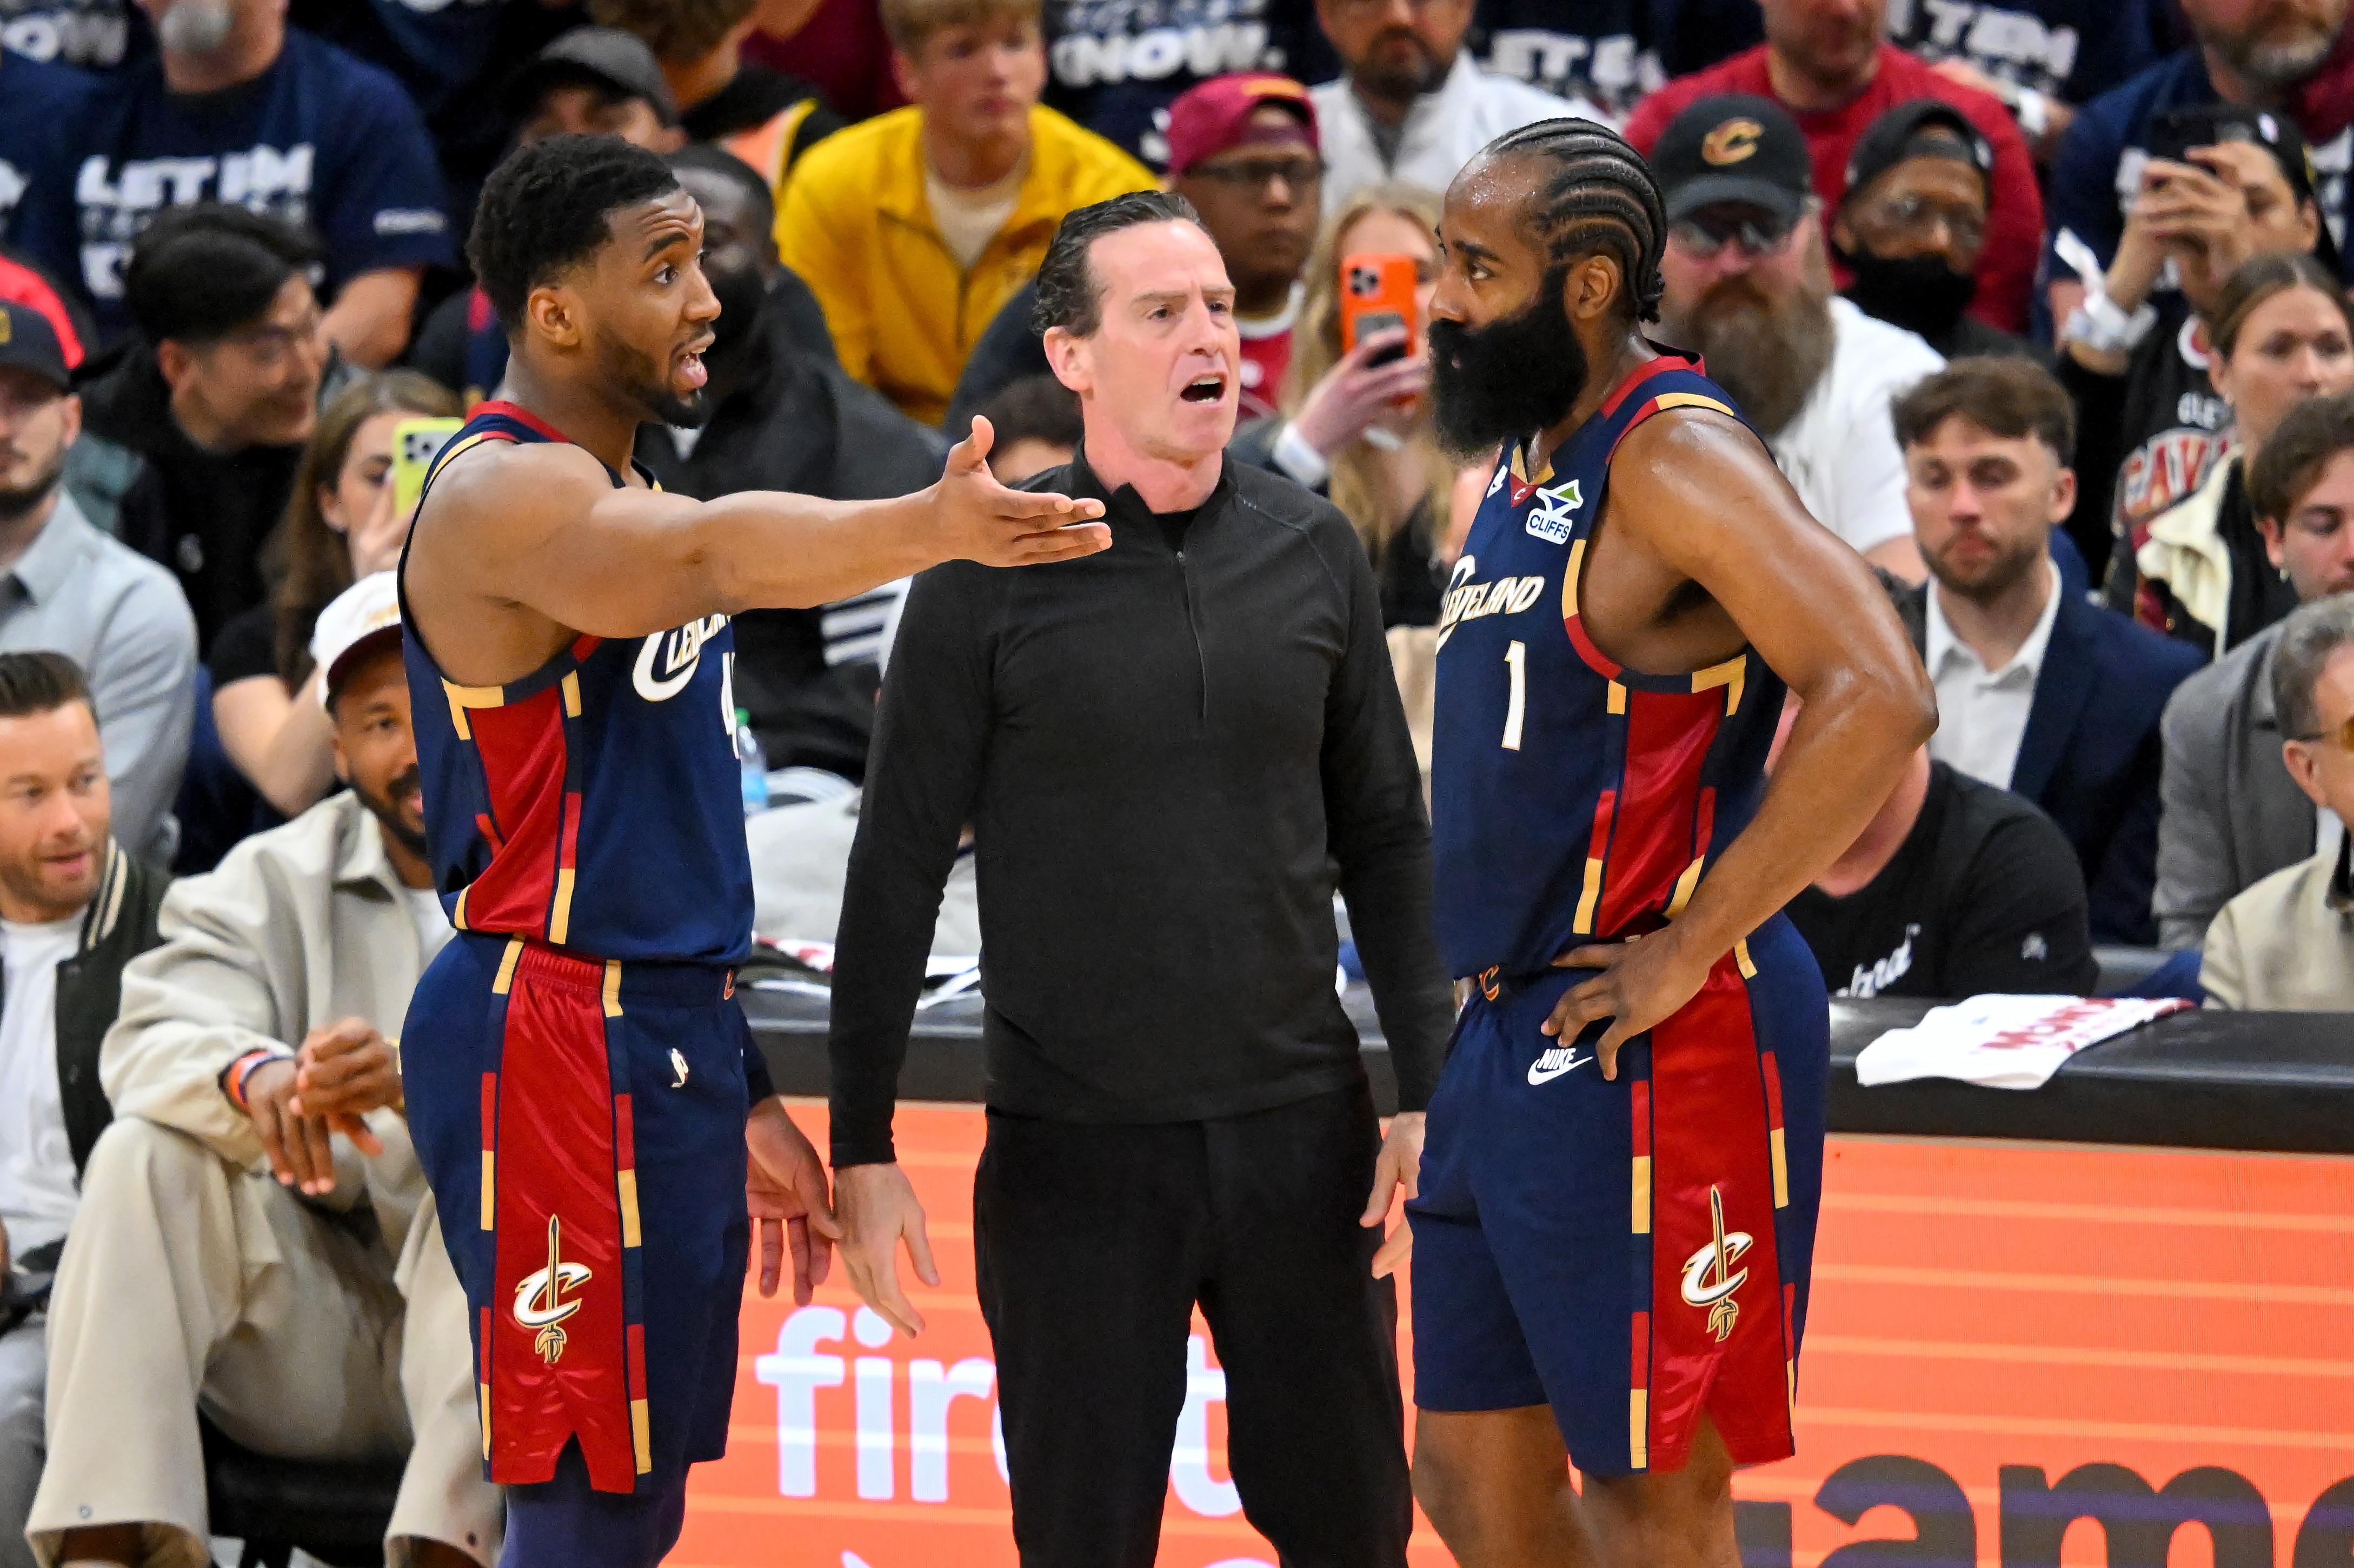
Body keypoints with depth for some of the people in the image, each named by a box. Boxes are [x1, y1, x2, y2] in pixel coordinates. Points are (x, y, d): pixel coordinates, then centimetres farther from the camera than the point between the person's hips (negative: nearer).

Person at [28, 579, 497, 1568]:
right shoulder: (276, 881, 8)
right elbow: (149, 1044, -8)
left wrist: (418, 1076, -36)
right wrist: (253, 1077, -33)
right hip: (313, 1331, 3)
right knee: (146, 1157, -18)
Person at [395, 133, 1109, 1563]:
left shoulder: (611, 497, 18)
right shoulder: (503, 497, -14)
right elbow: (707, 555, -37)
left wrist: (743, 1100, 24)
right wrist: (930, 531, -54)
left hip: (672, 1034, 10)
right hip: (557, 1033, -10)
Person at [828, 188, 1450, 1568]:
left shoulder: (1314, 552, 4)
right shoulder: (991, 576, -5)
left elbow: (1385, 833, 11)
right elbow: (899, 869, -2)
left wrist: (1429, 1090, 5)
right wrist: (863, 1146, -5)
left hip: (1299, 1129, 3)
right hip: (1076, 1145, -3)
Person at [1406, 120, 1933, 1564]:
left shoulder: (1674, 457, -14)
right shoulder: (1527, 469, 15)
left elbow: (1879, 700, -27)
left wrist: (1686, 951, -23)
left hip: (1649, 1049, -10)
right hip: (1507, 1037, 10)